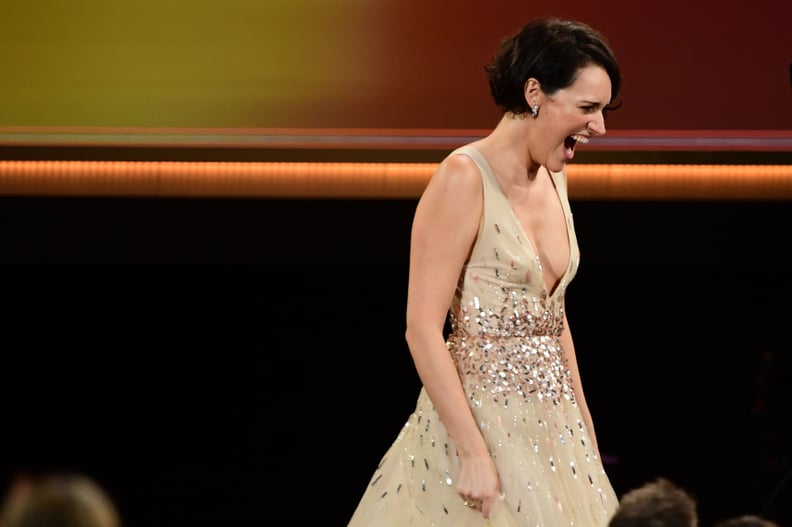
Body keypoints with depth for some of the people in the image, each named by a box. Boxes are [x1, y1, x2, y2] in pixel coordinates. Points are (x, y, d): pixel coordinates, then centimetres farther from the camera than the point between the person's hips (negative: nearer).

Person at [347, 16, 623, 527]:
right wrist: (473, 453, -22)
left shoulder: (552, 178, 10)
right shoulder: (464, 178, -14)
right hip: (478, 415, -8)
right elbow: (423, 330, -18)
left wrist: (586, 436, 16)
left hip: (551, 421, 8)